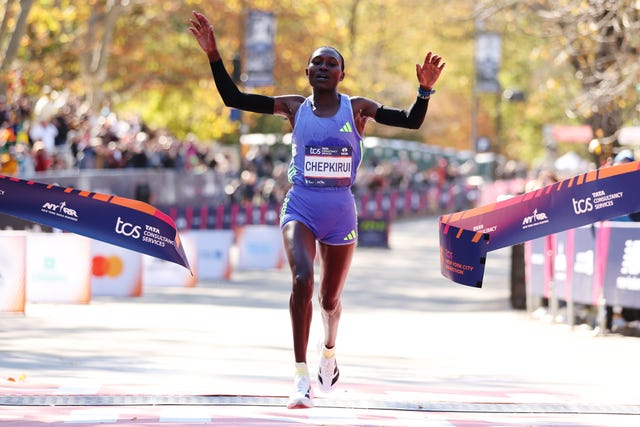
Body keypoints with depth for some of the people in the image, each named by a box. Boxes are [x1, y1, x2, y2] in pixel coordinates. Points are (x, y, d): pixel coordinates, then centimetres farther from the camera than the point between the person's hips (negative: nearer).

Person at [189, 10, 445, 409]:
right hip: (300, 207, -1)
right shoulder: (294, 107, 2)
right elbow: (233, 98, 0)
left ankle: (330, 350, 47)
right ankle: (302, 376, -23)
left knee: (330, 297, 12)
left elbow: (411, 121, -5)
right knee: (302, 279, -25)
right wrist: (214, 55, -9)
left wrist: (425, 90, -22)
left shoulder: (357, 108, 1)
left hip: (341, 212, 1)